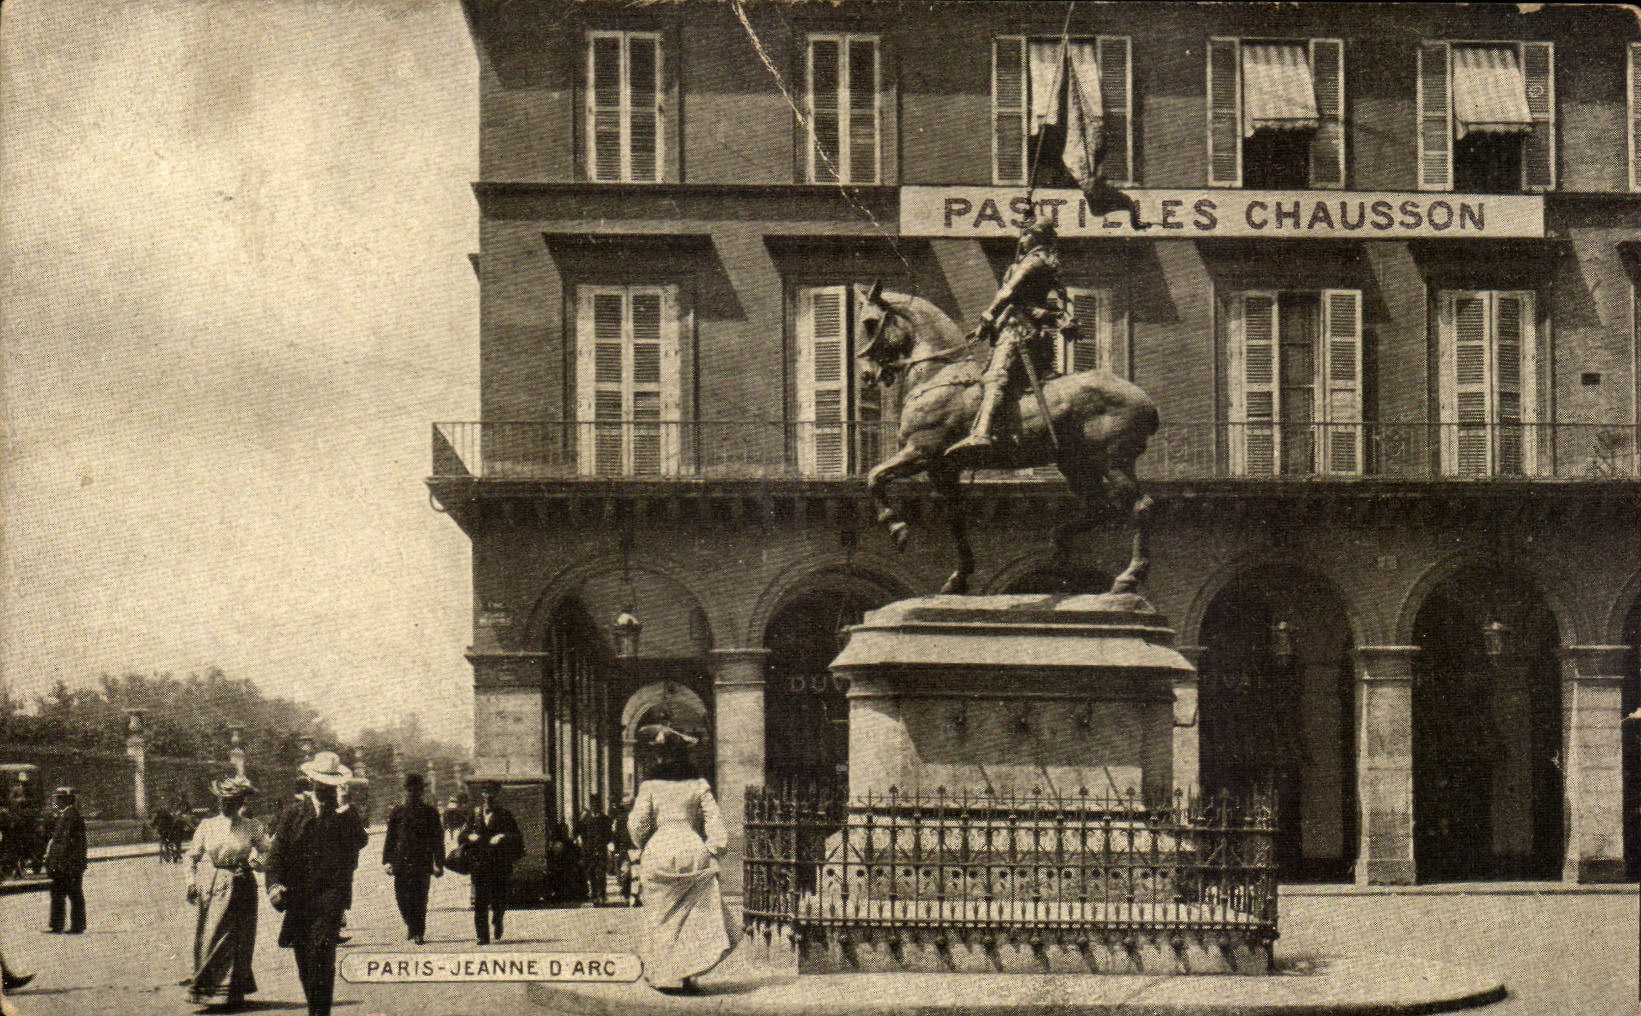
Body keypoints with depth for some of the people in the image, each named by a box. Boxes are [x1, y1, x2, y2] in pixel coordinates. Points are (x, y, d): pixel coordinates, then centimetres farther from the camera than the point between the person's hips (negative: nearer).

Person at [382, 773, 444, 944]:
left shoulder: (430, 812, 5)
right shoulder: (397, 812, 11)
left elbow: (437, 839, 6)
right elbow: (391, 838, 13)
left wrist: (439, 864, 1)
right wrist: (387, 861, 7)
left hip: (422, 862, -2)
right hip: (401, 862, 2)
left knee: (419, 897, -6)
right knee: (401, 895, 2)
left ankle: (418, 932, 3)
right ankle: (410, 924, 27)